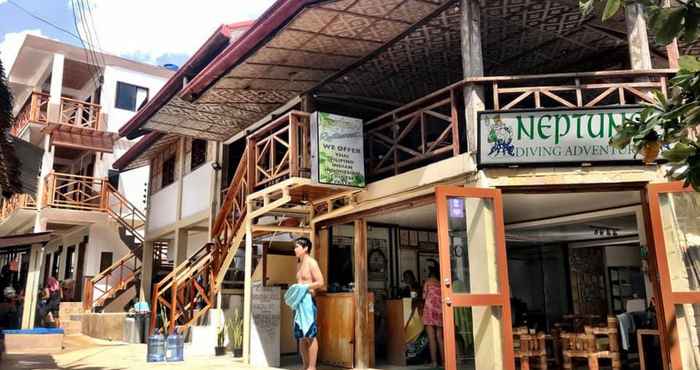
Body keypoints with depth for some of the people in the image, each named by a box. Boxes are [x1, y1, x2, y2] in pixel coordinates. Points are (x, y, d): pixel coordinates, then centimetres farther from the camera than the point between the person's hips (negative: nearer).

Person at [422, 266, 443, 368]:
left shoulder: (428, 281, 3)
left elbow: (424, 296, 1)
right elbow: (443, 298, 9)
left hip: (430, 309, -4)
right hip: (440, 310, 4)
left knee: (431, 337, -5)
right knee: (439, 337, 9)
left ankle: (434, 361, -8)